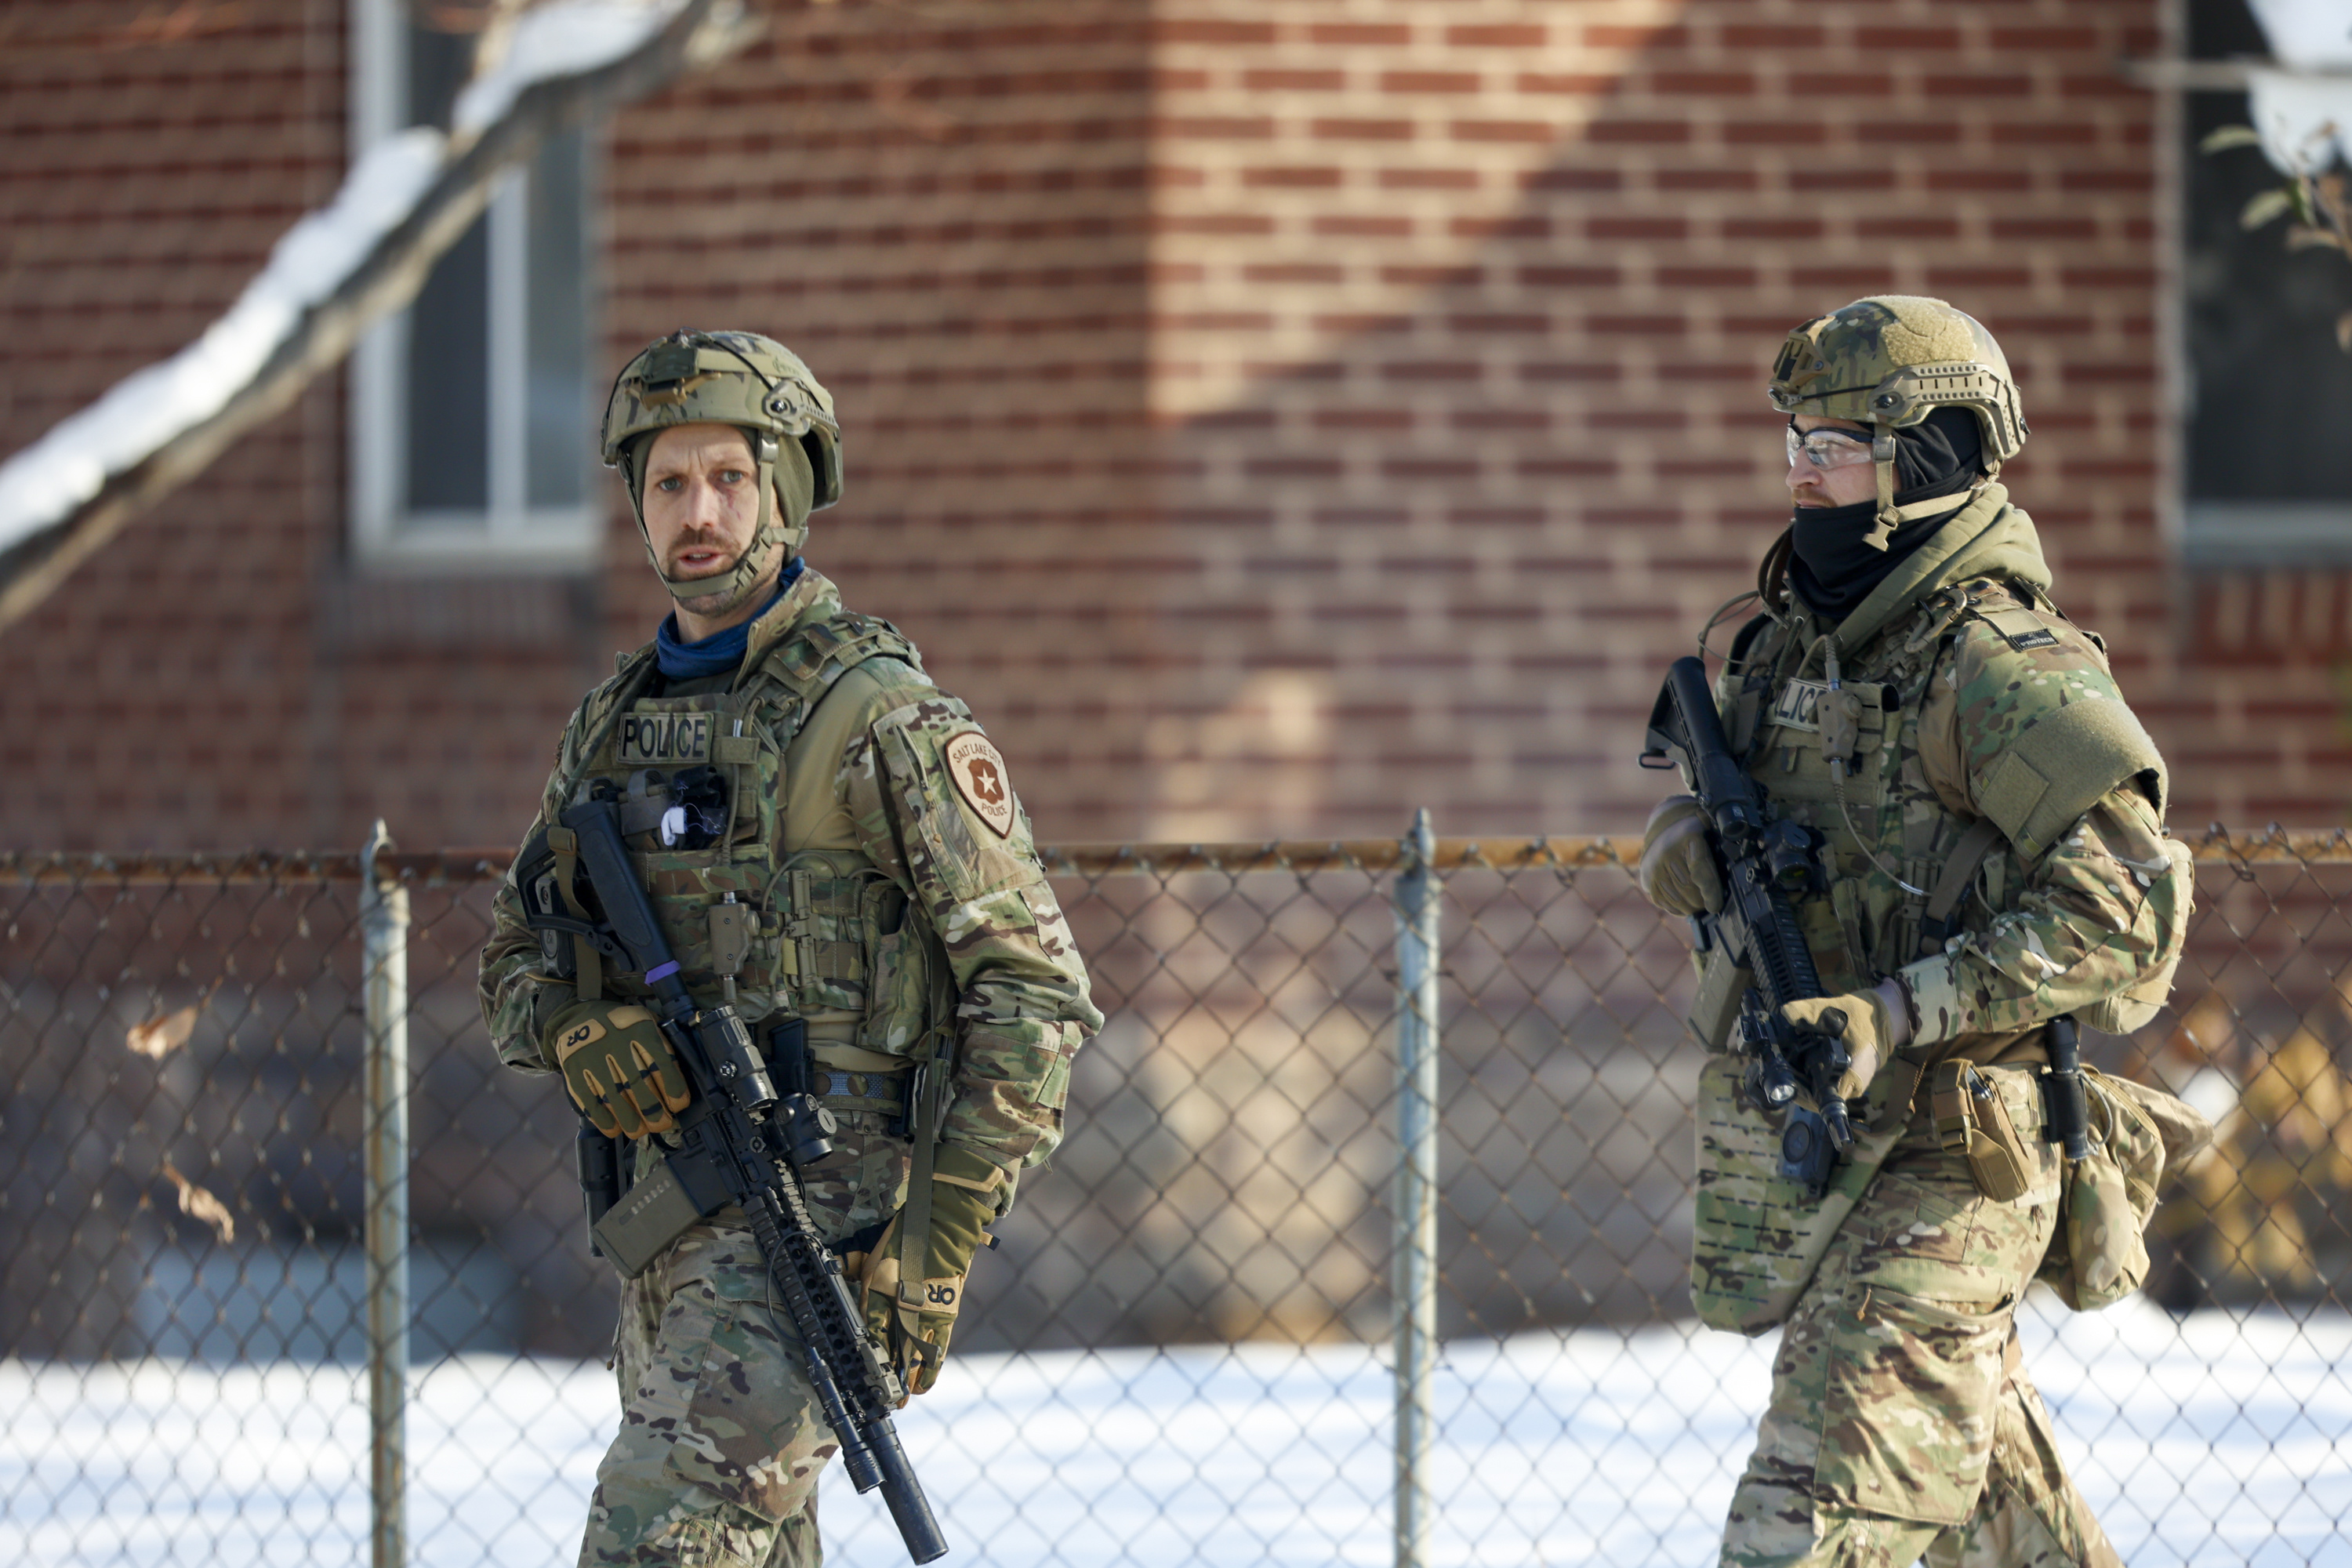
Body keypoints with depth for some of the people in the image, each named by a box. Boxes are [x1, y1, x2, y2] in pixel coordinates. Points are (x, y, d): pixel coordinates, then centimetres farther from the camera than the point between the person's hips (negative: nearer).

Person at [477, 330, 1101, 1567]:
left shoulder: (883, 720, -8)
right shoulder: (613, 725, 13)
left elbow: (1032, 990, -9)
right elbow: (515, 957, 20)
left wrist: (942, 1244, -15)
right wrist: (571, 1029, -6)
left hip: (822, 1212, -8)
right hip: (670, 1213, 8)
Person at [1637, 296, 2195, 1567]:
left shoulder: (2001, 669, -15)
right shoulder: (1787, 640, 12)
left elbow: (2125, 903, -21)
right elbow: (1677, 828, 20)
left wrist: (1900, 1015, -28)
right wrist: (1693, 852, -6)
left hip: (1934, 1163, -8)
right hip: (1779, 1132, 8)